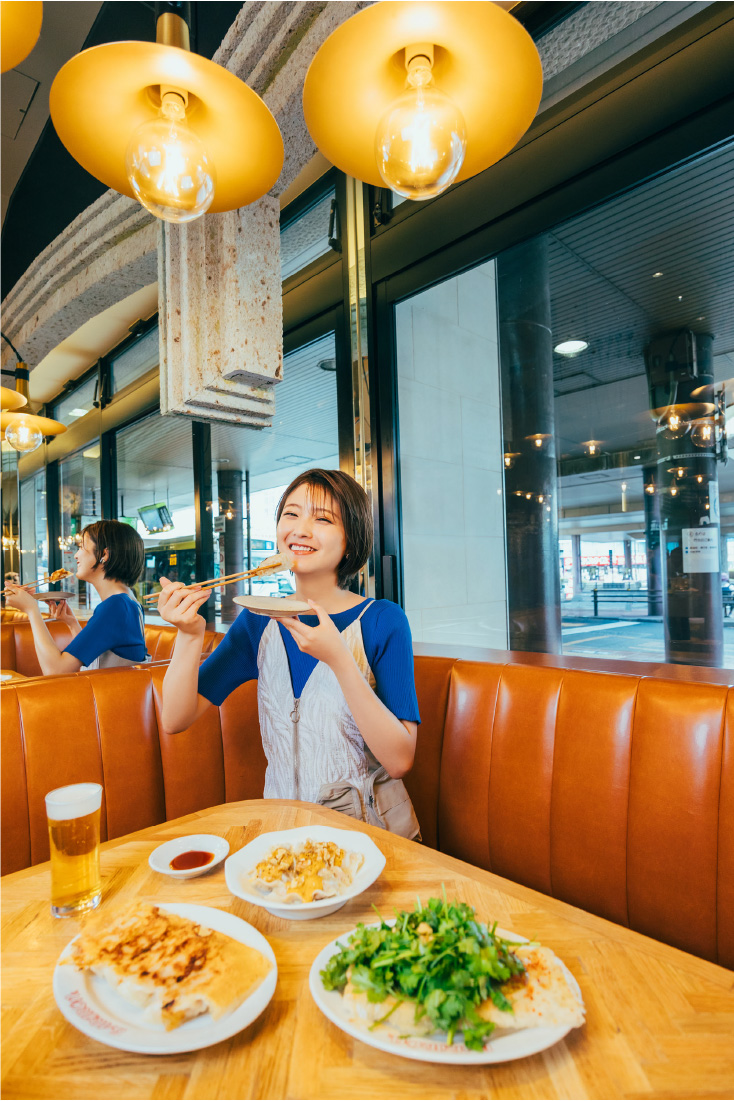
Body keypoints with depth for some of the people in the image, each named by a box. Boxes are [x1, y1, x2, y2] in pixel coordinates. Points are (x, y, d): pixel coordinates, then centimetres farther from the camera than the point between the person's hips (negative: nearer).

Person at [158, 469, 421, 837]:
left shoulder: (382, 620, -11)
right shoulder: (258, 620, 1)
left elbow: (399, 761, -17)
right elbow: (175, 719, -1)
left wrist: (338, 659, -27)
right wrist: (190, 634, -17)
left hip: (369, 832, -1)